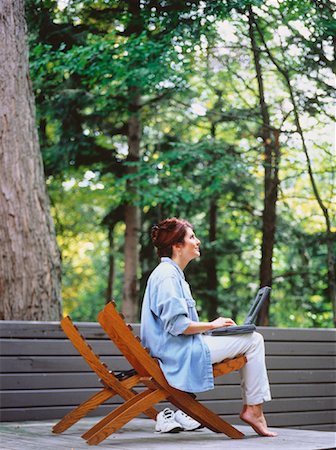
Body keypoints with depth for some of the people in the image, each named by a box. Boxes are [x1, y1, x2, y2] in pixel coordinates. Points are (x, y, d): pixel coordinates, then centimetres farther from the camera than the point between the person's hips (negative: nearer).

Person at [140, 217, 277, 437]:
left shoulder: (174, 274, 18)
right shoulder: (166, 275, -15)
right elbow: (177, 325, -23)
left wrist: (211, 326, 10)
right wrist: (212, 325, -11)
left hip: (181, 349, 11)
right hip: (179, 352, -11)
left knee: (252, 339, 15)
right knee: (253, 341, -8)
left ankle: (251, 407, 11)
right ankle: (253, 409, -3)